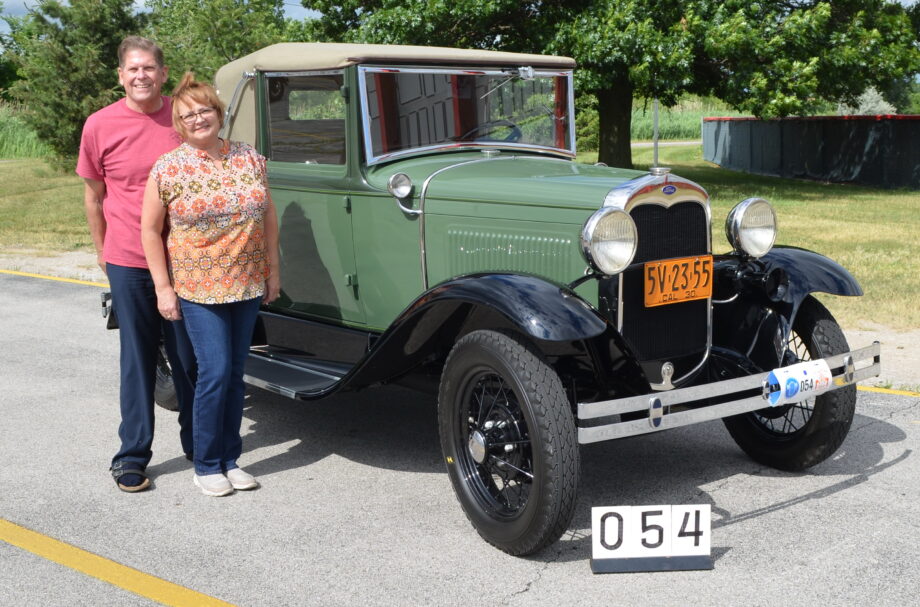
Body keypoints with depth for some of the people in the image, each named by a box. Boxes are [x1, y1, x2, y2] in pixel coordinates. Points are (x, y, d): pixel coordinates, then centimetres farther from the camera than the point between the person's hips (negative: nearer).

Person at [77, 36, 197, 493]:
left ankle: (197, 443, 28)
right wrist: (102, 250, 13)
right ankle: (132, 456, 18)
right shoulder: (100, 125, -4)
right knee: (137, 359, 5)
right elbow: (93, 195, 8)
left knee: (190, 356, 12)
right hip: (128, 264, -1)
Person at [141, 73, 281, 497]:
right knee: (215, 373, -8)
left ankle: (230, 459, 21)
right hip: (198, 290, -4)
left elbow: (268, 216, 12)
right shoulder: (167, 169, -5)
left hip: (248, 286, 4)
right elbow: (150, 230, -3)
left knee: (236, 374, 9)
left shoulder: (249, 158, 5)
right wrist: (163, 288, -6)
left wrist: (272, 271, 9)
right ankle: (206, 467, 7)